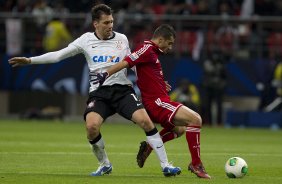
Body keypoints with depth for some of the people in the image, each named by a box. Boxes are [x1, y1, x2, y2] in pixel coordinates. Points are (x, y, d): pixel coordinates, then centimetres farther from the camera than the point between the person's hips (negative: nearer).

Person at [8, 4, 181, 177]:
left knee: (145, 120, -21)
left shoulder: (121, 39, 7)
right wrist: (29, 60, 6)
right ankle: (105, 165, 1)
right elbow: (58, 55, 10)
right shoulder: (86, 40, 6)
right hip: (99, 92, 0)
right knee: (91, 126, -26)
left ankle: (165, 165, -11)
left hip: (122, 89, 0)